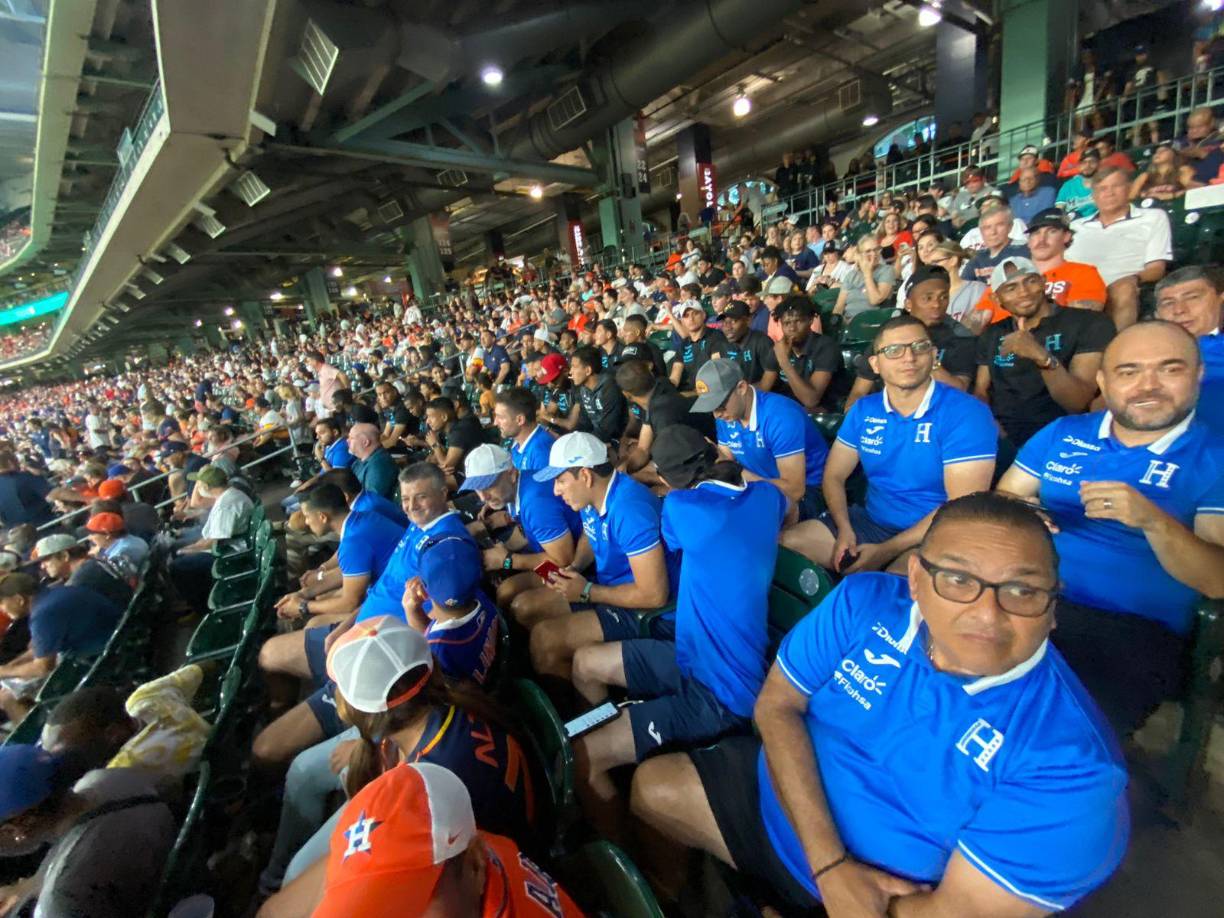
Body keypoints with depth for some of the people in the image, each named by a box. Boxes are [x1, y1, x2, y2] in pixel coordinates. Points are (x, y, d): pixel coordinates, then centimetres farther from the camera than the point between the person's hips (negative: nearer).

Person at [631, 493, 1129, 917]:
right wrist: (829, 863, -22)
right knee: (651, 786, 9)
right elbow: (776, 705, -14)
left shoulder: (1070, 759, -28)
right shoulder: (863, 601, -19)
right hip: (784, 788, 4)